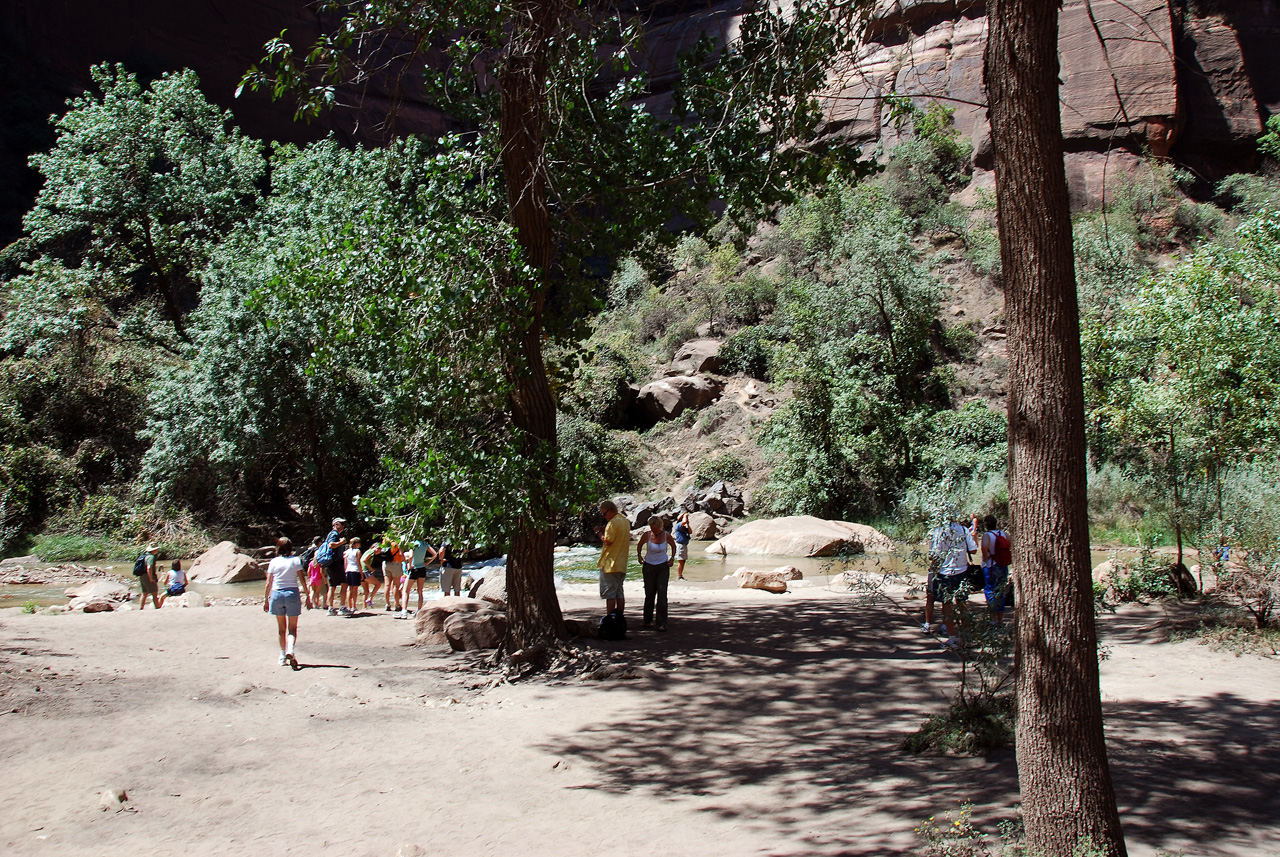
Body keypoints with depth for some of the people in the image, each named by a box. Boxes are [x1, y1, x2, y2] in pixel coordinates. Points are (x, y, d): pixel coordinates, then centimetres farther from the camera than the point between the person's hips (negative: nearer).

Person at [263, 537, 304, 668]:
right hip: (292, 593, -1)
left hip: (277, 594, 1)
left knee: (281, 628, 14)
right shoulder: (295, 560, 0)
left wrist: (266, 599, 12)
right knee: (292, 628, 4)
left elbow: (268, 583, 4)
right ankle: (290, 650, -21)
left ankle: (283, 657, 18)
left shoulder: (273, 562, 3)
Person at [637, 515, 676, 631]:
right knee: (649, 594, 6)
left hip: (663, 567, -1)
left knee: (662, 594, -9)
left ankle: (662, 623, -7)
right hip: (649, 566, 1)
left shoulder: (667, 535, -9)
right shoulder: (647, 535, -9)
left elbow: (673, 546, 12)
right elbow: (639, 545, 12)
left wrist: (671, 558, 2)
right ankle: (648, 620, 23)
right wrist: (639, 556, -1)